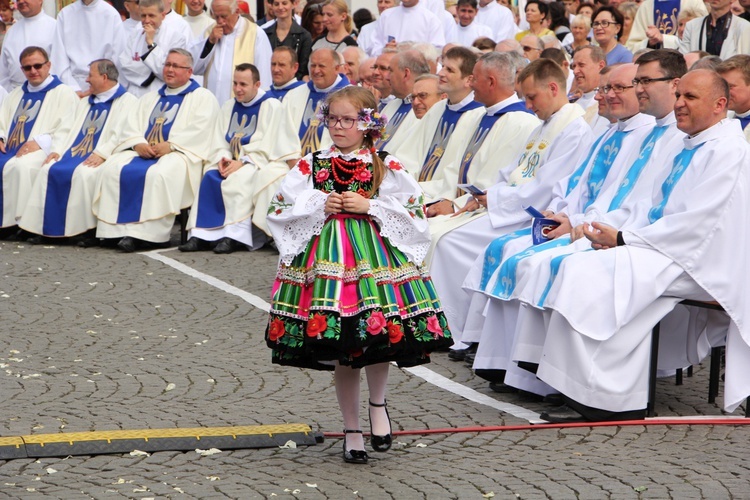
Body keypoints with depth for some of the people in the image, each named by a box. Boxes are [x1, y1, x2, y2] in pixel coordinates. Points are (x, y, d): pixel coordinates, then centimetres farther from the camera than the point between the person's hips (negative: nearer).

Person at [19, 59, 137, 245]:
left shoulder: (127, 101, 1)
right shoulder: (85, 103, 28)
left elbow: (124, 135, -13)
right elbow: (69, 131, 25)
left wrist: (102, 153, -25)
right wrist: (57, 150, 5)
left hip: (101, 158, -7)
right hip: (73, 154, 7)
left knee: (84, 173, -35)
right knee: (48, 170, -17)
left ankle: (86, 230, -29)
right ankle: (45, 227, -19)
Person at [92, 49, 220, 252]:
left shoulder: (202, 97, 8)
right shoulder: (150, 98, 27)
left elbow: (199, 130, -9)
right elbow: (132, 126, 16)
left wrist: (170, 145, -20)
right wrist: (138, 143, -7)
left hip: (179, 152, -6)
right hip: (143, 151, 6)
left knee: (158, 174, -38)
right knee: (112, 168, -23)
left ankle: (149, 234, -35)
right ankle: (120, 230, -27)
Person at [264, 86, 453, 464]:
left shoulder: (386, 166, 4)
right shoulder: (311, 165, 7)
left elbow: (415, 209, 0)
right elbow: (280, 208, 6)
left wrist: (370, 206, -10)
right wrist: (320, 207, -8)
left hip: (375, 256, -1)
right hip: (327, 257, 2)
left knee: (378, 337, -13)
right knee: (341, 350, 6)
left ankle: (377, 404, 17)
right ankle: (352, 429, 19)